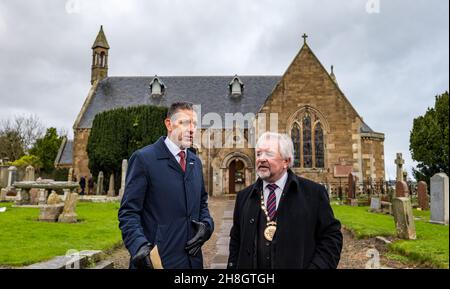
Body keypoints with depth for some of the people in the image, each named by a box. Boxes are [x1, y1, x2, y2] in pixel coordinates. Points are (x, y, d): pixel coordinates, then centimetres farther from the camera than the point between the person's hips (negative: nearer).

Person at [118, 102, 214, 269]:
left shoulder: (196, 162, 10)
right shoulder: (143, 158, -10)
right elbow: (129, 211, -12)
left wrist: (207, 225, -1)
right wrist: (139, 245, -27)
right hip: (156, 258, -6)